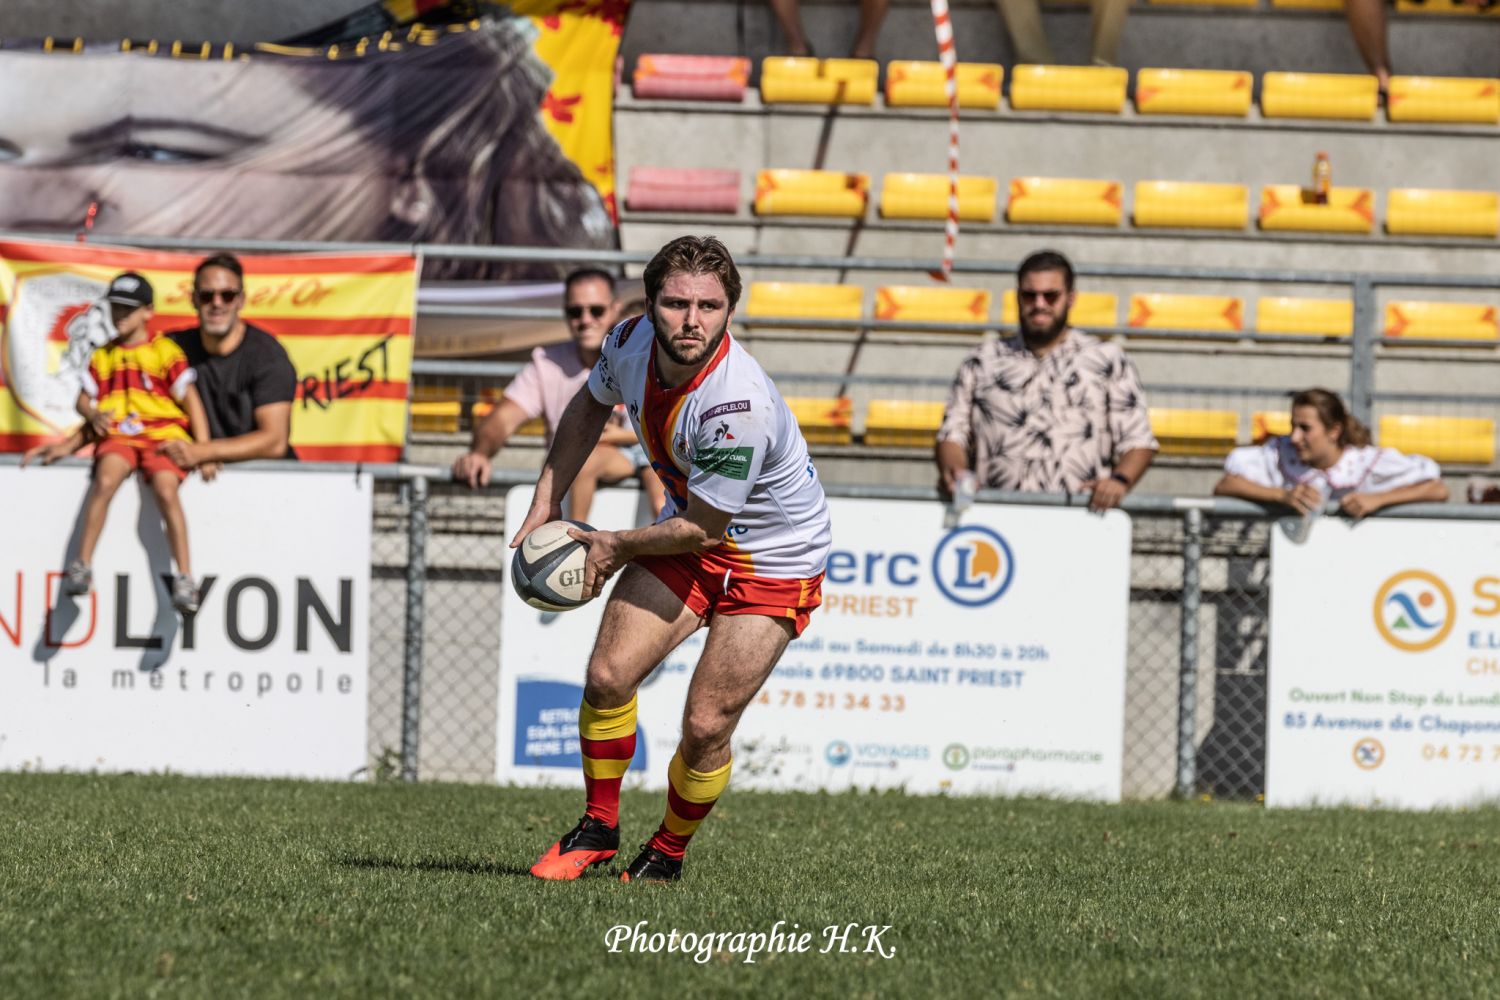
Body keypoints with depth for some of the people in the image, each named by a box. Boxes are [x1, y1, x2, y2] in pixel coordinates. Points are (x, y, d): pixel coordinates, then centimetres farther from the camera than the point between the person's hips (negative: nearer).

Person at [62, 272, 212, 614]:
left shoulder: (166, 352, 6)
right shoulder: (102, 357, 18)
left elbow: (190, 400, 4)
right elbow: (83, 400, 19)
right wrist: (93, 415, -6)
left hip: (162, 435, -2)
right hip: (117, 436, 2)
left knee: (166, 489, -28)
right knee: (105, 480, -29)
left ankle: (184, 577, -20)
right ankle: (82, 566, -25)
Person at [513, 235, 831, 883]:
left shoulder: (739, 406, -36)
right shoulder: (631, 342, -15)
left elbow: (699, 530, -24)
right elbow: (591, 405, 11)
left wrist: (615, 546, -9)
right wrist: (547, 501, 5)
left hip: (772, 562, -6)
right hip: (687, 529, 6)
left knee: (705, 726, -10)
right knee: (607, 677, -8)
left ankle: (667, 854, 16)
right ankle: (597, 829, 13)